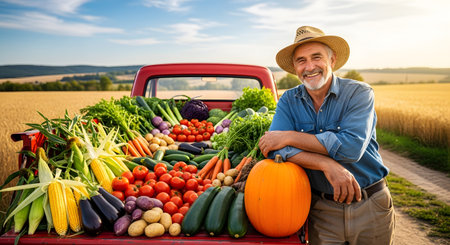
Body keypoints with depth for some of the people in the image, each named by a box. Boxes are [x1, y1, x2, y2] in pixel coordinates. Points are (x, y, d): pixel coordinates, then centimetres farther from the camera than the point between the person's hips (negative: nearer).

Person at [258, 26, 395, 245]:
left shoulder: (359, 93, -11)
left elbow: (351, 147, -25)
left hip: (370, 207, -1)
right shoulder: (289, 101, -3)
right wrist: (327, 164, -27)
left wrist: (289, 136, -22)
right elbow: (274, 149, -15)